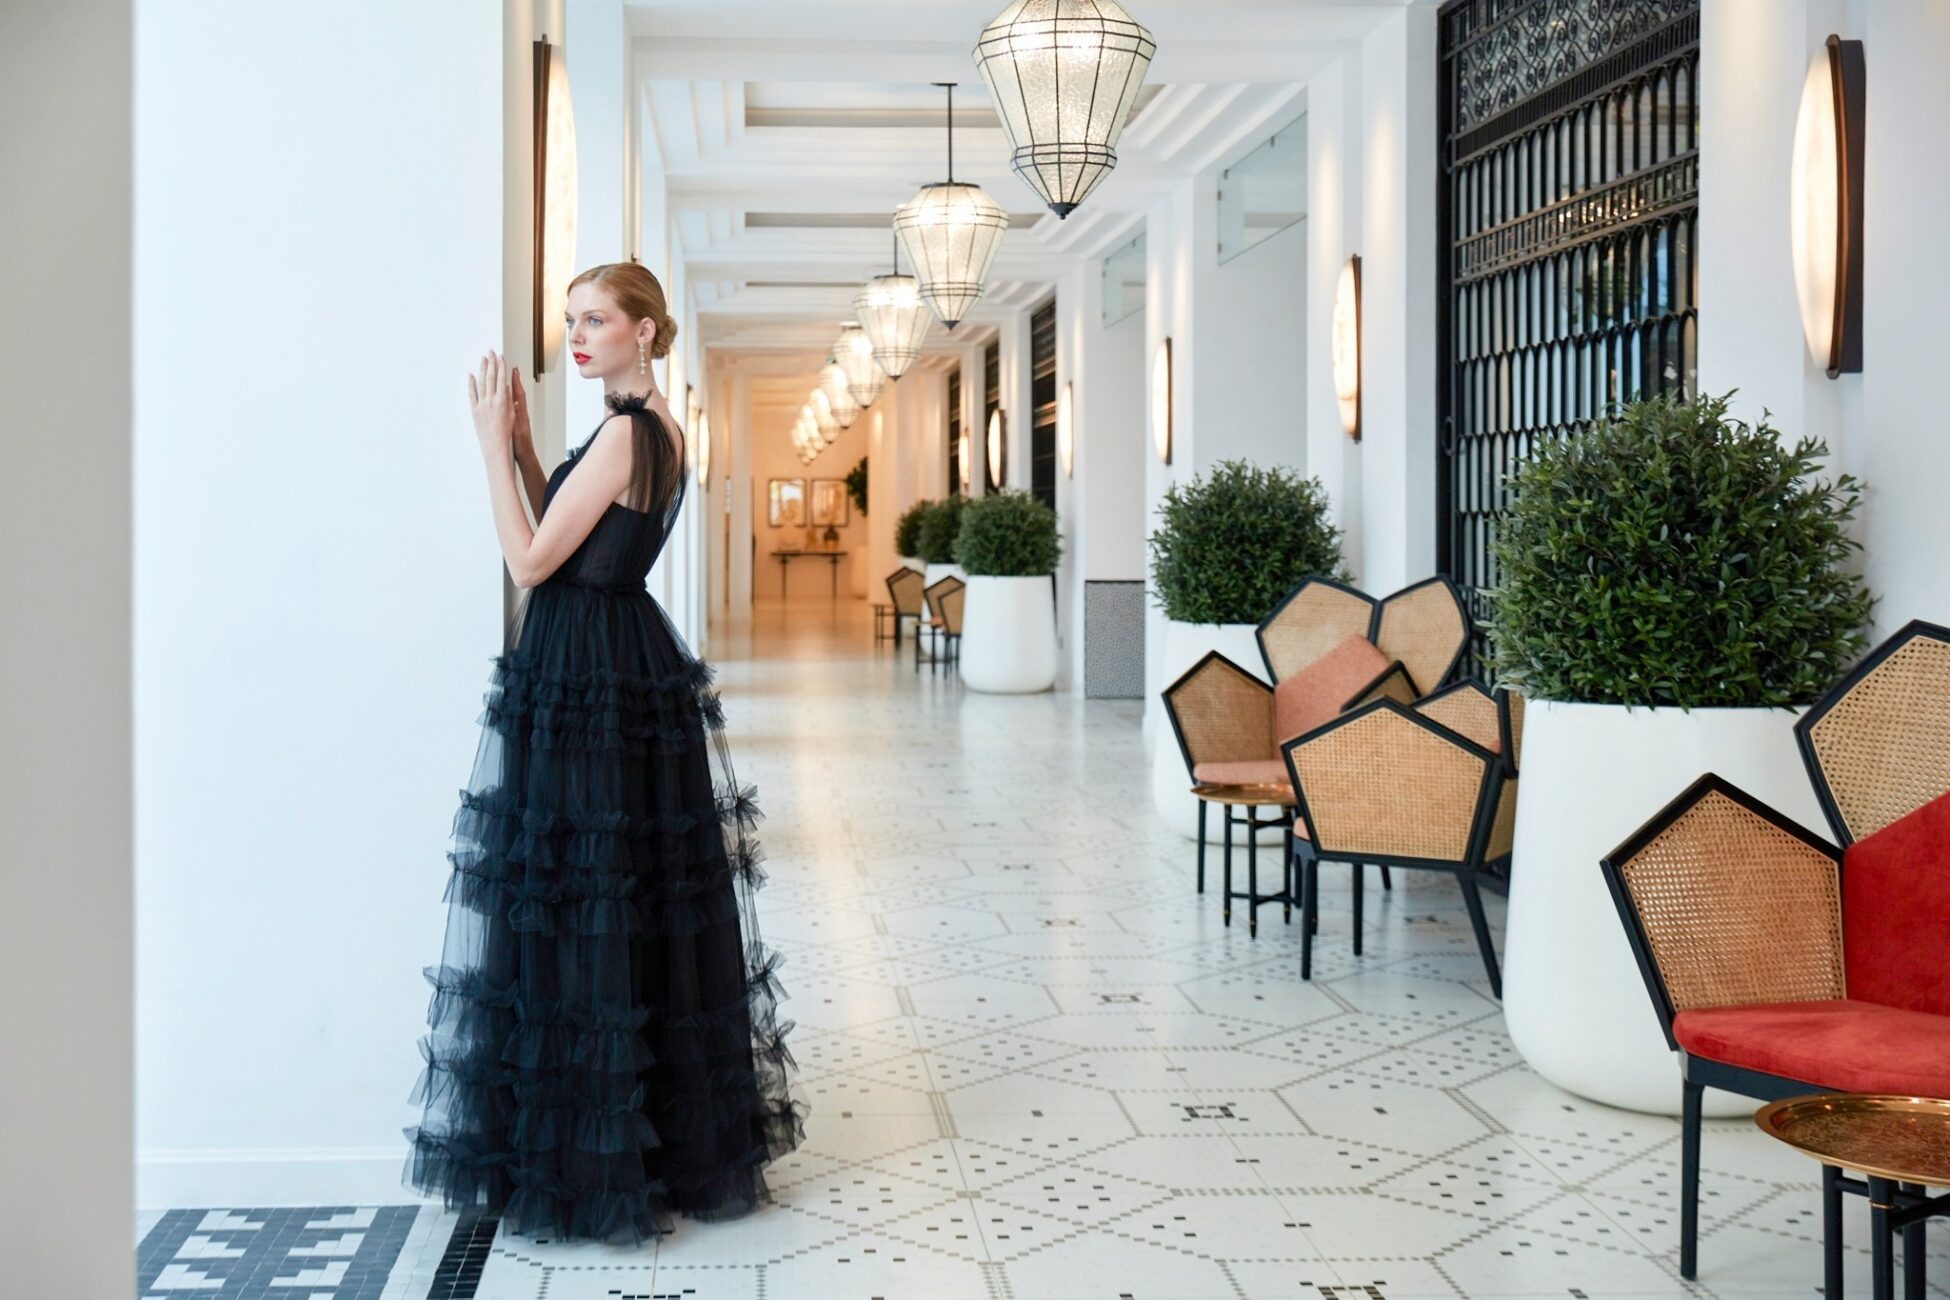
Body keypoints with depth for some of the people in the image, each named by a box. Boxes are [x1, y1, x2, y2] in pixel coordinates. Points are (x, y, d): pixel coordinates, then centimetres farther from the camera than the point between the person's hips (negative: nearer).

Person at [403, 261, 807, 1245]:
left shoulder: (624, 434, -16)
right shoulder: (657, 428, 14)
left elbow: (530, 563, -16)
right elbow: (573, 542, 17)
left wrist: (495, 444, -11)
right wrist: (523, 448, 10)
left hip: (584, 685, -10)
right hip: (626, 672, 10)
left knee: (581, 913, -3)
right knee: (639, 912, 15)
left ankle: (589, 1164, 8)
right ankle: (685, 1139, 26)